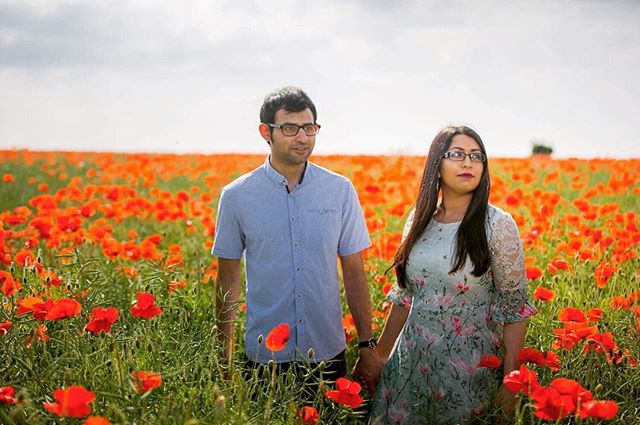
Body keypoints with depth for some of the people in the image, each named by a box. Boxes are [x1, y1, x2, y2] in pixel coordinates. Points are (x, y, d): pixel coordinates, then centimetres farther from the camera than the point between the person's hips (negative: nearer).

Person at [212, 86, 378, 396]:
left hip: (328, 354, 1)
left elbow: (354, 272, 4)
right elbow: (228, 279, 3)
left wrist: (367, 344, 3)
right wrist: (224, 355, 2)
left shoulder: (340, 190, 0)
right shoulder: (236, 196, -3)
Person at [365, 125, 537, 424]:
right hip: (412, 362, 4)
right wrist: (380, 355, 13)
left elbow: (515, 309, -10)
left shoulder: (497, 225, -12)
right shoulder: (419, 220, 2)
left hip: (469, 369, -4)